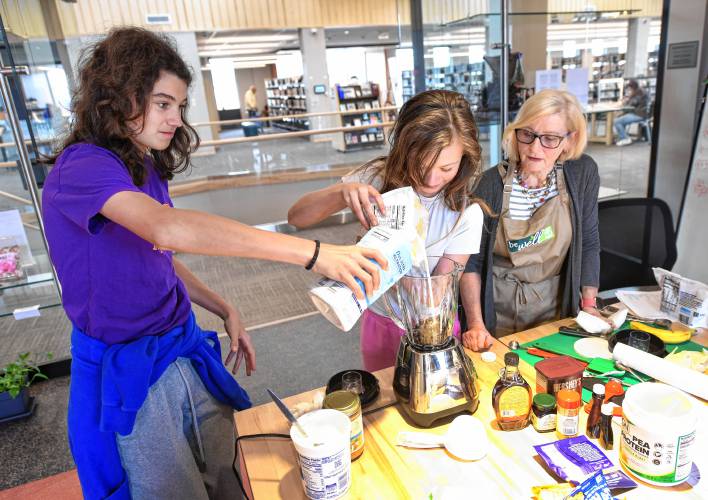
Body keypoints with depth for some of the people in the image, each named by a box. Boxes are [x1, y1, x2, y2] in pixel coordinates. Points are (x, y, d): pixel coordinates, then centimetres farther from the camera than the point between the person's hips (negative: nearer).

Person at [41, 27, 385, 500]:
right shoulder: (82, 167, -21)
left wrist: (226, 310, 3)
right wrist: (313, 253, -46)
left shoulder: (147, 168, 5)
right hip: (128, 370, -6)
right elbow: (167, 228, -41)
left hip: (186, 352, 7)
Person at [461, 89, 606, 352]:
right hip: (498, 310, -2)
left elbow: (588, 243, 1)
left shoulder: (583, 173, -10)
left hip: (556, 309, 2)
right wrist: (475, 324, -20)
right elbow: (471, 260, -13)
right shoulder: (493, 182, -17)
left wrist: (589, 306, -2)